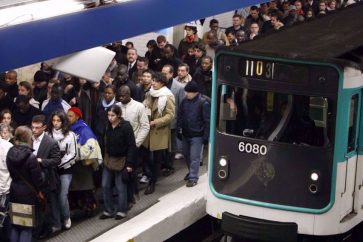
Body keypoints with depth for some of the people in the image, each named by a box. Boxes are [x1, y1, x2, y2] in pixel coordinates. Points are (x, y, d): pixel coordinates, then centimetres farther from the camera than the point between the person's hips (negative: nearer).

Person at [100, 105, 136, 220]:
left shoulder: (126, 126, -15)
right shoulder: (107, 126, 1)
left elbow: (131, 146, -14)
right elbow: (105, 143, 11)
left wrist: (129, 164, -16)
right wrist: (104, 158, 8)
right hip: (108, 160, 6)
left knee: (121, 187, 3)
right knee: (105, 186, 7)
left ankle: (121, 211, 18)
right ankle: (108, 210, 19)